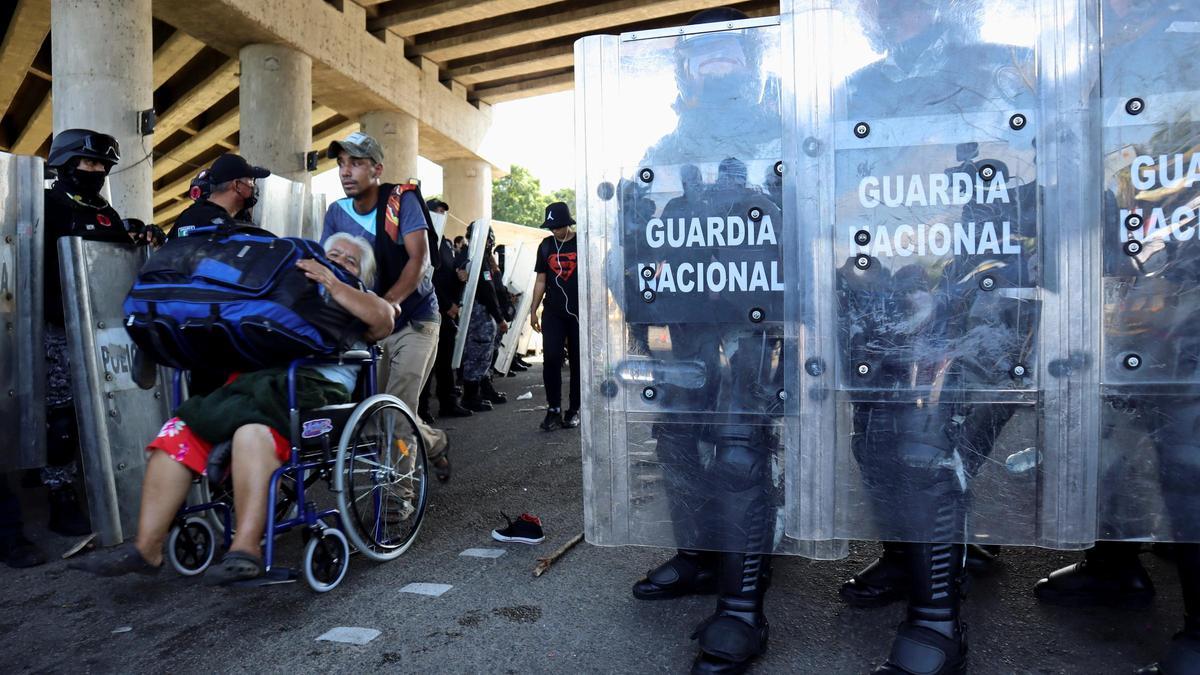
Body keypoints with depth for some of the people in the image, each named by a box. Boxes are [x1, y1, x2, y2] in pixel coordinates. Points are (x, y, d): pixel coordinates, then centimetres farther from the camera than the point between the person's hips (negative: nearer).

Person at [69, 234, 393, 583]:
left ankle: (245, 550, -37)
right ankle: (146, 547, -17)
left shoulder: (354, 314, 20)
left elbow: (384, 318, -4)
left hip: (317, 388, -6)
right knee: (179, 432, -17)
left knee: (253, 427, -37)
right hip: (256, 381, 6)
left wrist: (332, 283, -8)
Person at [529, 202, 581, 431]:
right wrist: (534, 310, 10)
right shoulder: (546, 245, 10)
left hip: (579, 312, -2)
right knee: (551, 358, -8)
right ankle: (553, 409, 0)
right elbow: (541, 280, 14)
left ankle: (574, 410, 13)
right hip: (552, 312, 2)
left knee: (578, 361, 3)